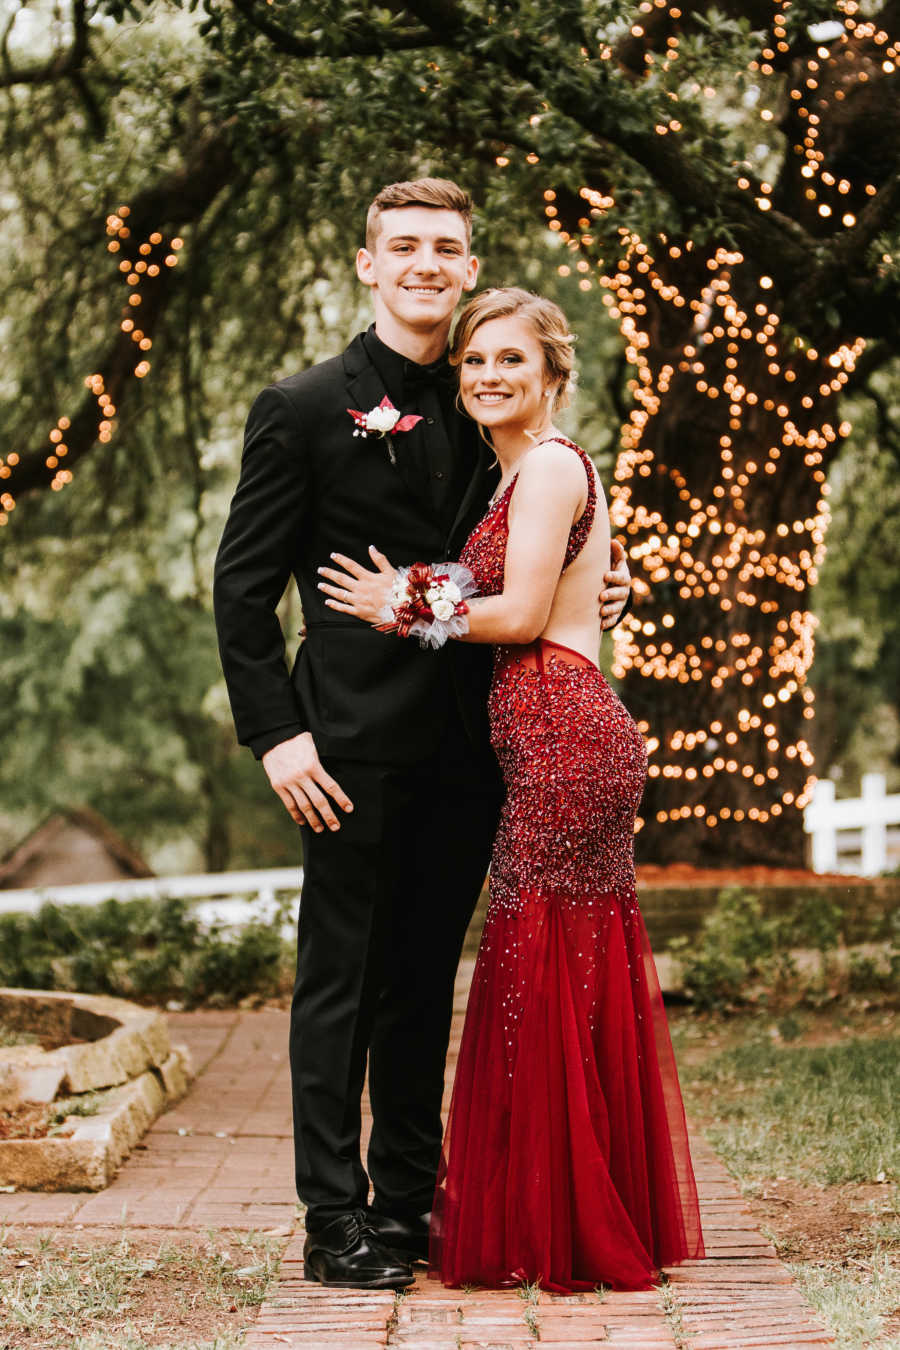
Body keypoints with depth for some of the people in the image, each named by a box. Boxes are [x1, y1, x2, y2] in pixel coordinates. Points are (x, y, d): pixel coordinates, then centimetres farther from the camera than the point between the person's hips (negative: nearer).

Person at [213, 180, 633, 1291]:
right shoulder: (303, 409, -2)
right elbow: (242, 585, -4)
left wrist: (587, 594, 2)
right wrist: (276, 732, -13)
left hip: (464, 746, 5)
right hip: (356, 745, -5)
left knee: (426, 982, 12)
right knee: (341, 982, 0)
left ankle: (410, 1201, 23)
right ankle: (335, 1217, 8)